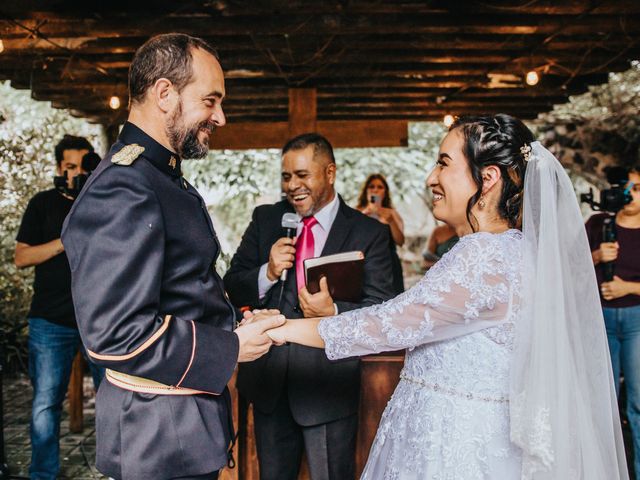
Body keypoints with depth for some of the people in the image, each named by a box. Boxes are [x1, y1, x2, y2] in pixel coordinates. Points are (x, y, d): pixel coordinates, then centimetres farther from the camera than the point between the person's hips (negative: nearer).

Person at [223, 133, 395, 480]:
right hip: (269, 383, 3)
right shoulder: (265, 220, 4)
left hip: (329, 387, -3)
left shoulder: (369, 233, -5)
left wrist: (334, 312, -28)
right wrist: (268, 272, -17)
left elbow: (382, 309, -10)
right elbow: (233, 288, 3)